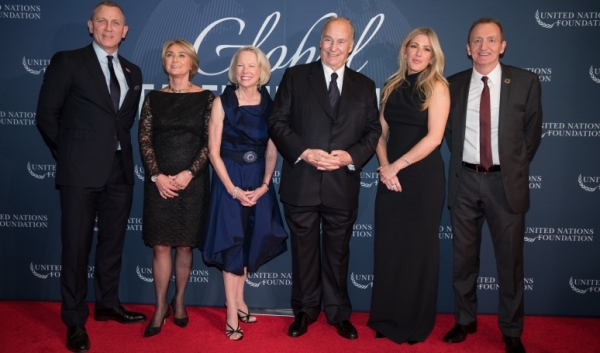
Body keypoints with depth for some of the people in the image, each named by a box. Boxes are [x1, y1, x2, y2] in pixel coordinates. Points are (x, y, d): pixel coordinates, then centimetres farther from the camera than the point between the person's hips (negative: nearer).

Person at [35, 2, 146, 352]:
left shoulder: (133, 72, 13)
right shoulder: (67, 62, -1)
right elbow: (46, 114, -2)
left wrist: (117, 145, 9)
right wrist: (70, 153, 1)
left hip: (120, 169, 5)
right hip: (82, 170, -5)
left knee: (113, 242, 14)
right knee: (77, 246, 3)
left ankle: (108, 304, 30)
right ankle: (75, 321, 16)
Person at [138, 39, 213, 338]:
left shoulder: (206, 98, 2)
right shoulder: (153, 98, 7)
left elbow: (210, 142, -3)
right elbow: (144, 140, 3)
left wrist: (188, 173, -13)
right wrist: (157, 176, -10)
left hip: (193, 181, -1)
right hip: (159, 182, 1)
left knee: (185, 245, 7)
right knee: (160, 245, 2)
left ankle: (179, 301, 24)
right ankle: (160, 307, 14)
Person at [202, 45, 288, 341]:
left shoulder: (269, 104, 2)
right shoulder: (222, 103, -6)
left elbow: (272, 151, 2)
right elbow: (213, 151, -8)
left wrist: (264, 185, -10)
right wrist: (233, 189, -14)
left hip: (258, 181, 3)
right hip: (229, 178, -3)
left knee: (251, 239, 10)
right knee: (232, 240, 0)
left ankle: (238, 300, 27)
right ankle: (232, 313, 10)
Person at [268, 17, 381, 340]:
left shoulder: (364, 85, 9)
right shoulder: (295, 76, 3)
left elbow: (373, 131, 6)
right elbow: (278, 122, -2)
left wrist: (351, 156, -12)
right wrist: (304, 152, -15)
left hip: (343, 184, 2)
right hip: (301, 183, -1)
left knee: (338, 252, 13)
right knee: (303, 250, 12)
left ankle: (338, 313, 30)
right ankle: (304, 311, 29)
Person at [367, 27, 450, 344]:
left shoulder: (437, 87, -4)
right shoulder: (392, 86, 11)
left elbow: (433, 137, -14)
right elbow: (380, 132, 9)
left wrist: (397, 165, -12)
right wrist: (384, 167, -7)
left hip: (423, 177, -4)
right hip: (391, 176, 5)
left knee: (418, 249, 5)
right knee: (388, 247, 7)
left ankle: (416, 323, 22)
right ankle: (388, 317, 23)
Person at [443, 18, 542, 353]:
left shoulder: (526, 81, -2)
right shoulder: (454, 84, 3)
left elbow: (533, 131, 5)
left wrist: (515, 168, 5)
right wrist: (463, 162, 8)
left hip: (505, 181, -2)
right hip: (465, 180, 2)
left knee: (510, 260, 7)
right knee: (464, 258, 11)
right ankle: (465, 320, 29)